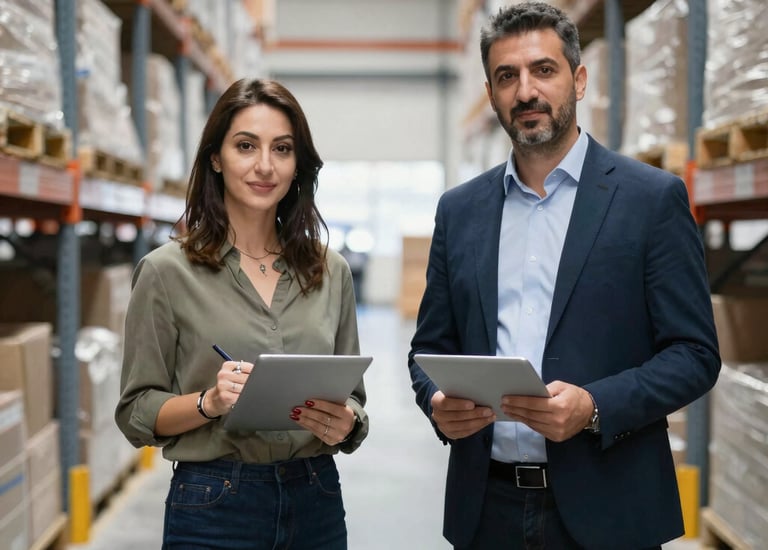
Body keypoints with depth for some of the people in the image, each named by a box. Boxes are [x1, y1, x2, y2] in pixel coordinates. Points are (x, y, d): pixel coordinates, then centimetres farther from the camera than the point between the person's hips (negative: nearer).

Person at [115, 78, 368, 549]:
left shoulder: (332, 272, 4)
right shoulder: (167, 271, -5)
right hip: (213, 509, -3)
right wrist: (209, 402, -21)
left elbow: (353, 398, 11)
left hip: (315, 503, 3)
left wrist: (346, 423, -11)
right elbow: (136, 413, -3)